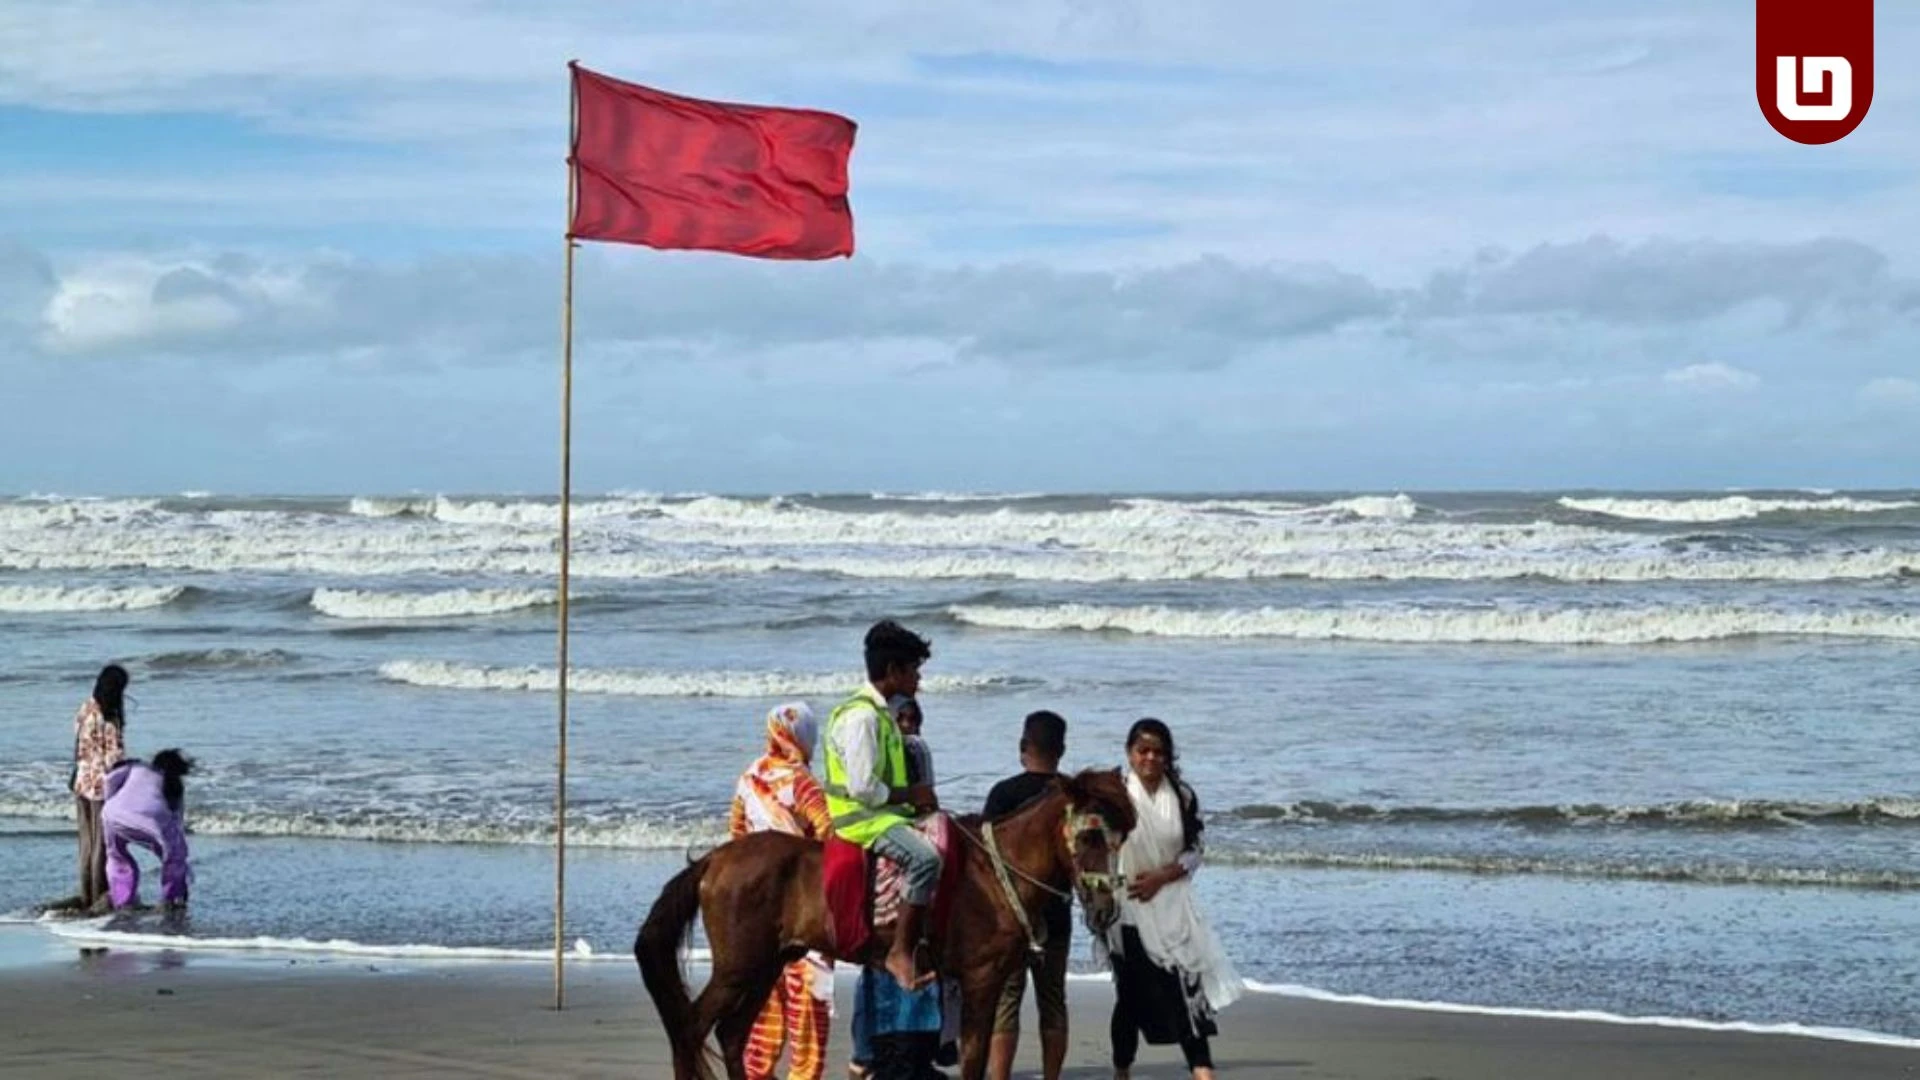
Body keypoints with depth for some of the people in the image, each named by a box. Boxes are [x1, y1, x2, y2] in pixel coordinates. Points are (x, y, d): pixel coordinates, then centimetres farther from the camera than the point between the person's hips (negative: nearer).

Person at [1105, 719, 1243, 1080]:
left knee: (1187, 988, -8)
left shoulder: (1181, 796, 3)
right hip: (1129, 911, -2)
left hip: (1172, 907, 2)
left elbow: (1193, 852, 5)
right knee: (1131, 996, 6)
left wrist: (1161, 876, -11)